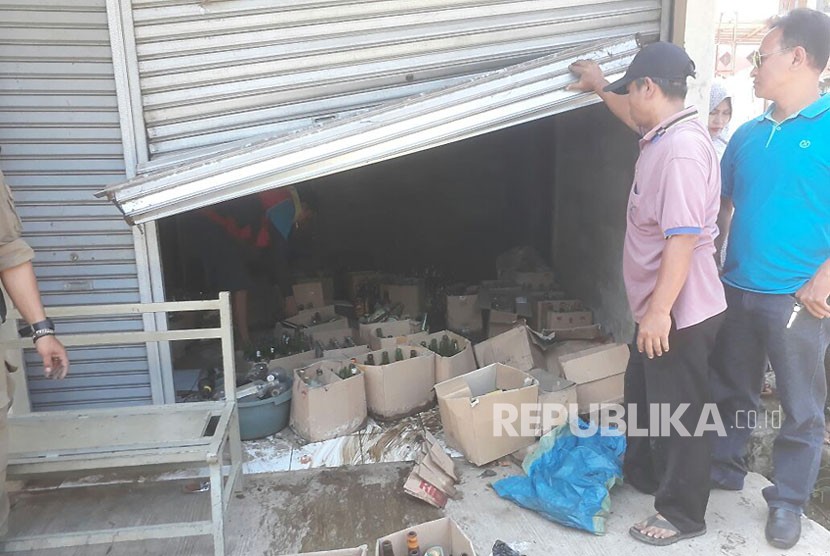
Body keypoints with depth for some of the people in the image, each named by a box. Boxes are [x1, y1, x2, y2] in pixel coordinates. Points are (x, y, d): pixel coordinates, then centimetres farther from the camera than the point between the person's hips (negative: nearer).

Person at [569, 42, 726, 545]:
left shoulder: (683, 150, -25)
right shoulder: (664, 133, 7)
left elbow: (684, 238, -29)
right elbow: (637, 119, 32)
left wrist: (660, 310, -27)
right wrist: (600, 87, 39)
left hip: (681, 313, -11)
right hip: (658, 306, 11)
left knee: (679, 413, 5)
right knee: (642, 397, 25)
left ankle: (683, 515, 24)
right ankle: (642, 473, 46)